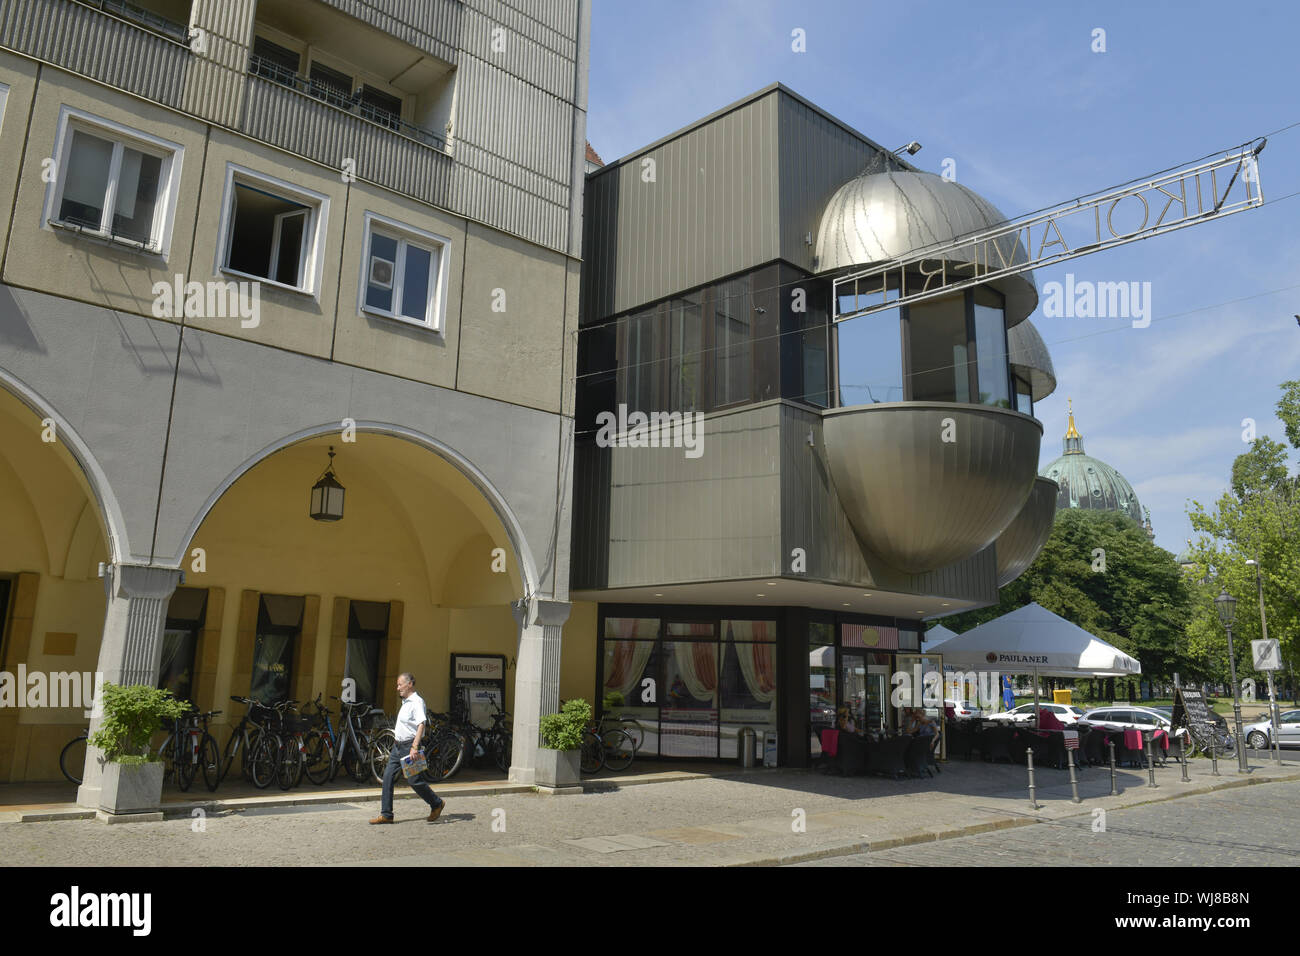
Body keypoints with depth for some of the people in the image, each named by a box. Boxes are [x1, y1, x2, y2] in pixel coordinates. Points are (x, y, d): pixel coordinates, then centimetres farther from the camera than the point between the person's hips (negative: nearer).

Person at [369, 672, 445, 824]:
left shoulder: (417, 701, -15)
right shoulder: (405, 702, 15)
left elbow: (422, 724, -27)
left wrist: (414, 746, -35)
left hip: (409, 746, -9)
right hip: (398, 745, 9)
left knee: (414, 780, -4)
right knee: (388, 777, 3)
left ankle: (437, 804, 14)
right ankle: (386, 814, 8)